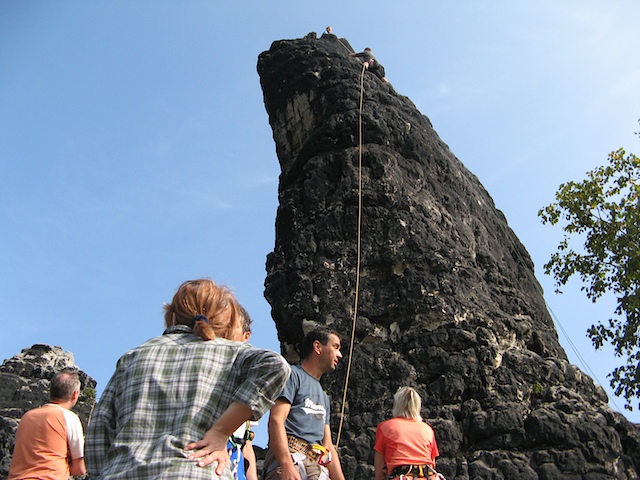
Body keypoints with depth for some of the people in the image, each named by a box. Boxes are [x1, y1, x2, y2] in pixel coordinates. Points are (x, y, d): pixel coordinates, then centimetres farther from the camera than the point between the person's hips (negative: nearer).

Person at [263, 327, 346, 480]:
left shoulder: (324, 396, 30)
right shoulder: (293, 374, 5)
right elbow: (276, 420, -9)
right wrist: (287, 465, -21)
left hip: (319, 467, 7)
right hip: (290, 458, -7)